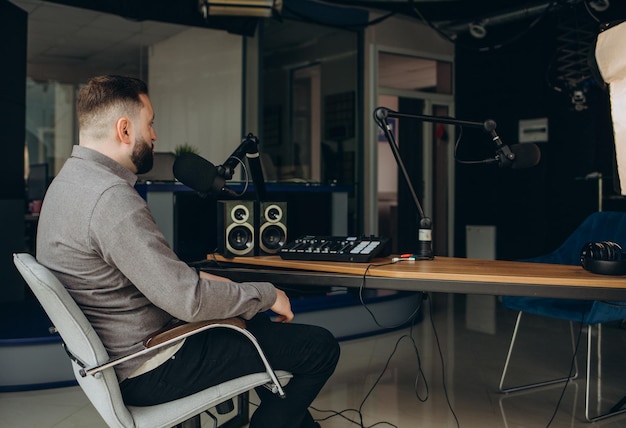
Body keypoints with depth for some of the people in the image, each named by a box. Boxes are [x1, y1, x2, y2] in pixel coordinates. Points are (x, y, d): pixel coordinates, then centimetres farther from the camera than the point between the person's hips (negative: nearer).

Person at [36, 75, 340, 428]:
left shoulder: (68, 181, 7)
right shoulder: (110, 198, -26)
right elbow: (189, 301, -28)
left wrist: (198, 278, 10)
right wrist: (267, 294, -13)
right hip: (151, 372, -10)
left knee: (256, 322, 27)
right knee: (321, 347, -6)